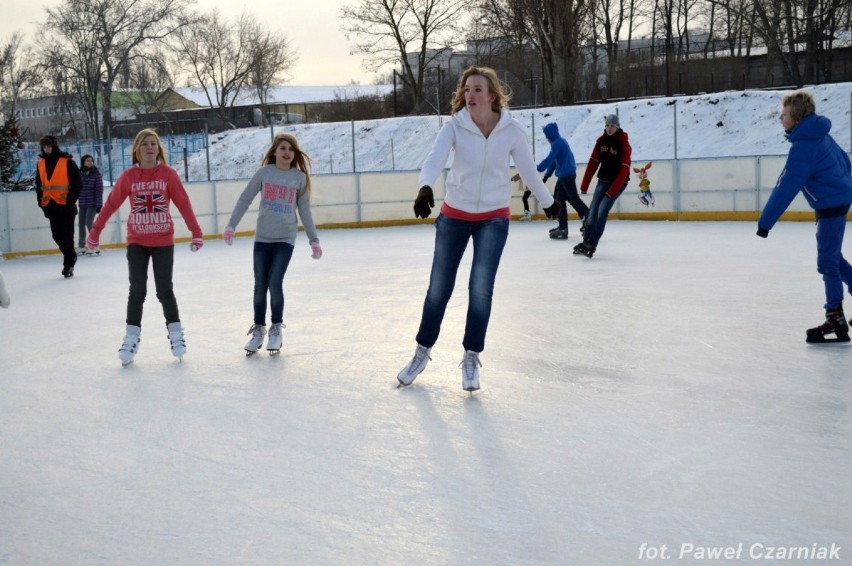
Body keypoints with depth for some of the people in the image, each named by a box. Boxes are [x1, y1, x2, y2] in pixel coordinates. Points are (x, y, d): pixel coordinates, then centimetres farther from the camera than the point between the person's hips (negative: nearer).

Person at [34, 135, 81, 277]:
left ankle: (68, 264, 3)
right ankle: (71, 256, 29)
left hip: (66, 205, -5)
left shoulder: (67, 162, -8)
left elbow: (77, 183, -7)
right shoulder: (41, 163, 9)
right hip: (51, 206, 5)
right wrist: (41, 201, 7)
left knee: (67, 235, -4)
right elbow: (39, 184, 16)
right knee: (57, 235, 9)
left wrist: (71, 200, -13)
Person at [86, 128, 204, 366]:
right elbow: (111, 204, 0)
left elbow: (183, 204, -6)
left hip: (163, 242, -1)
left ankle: (176, 335, 21)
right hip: (137, 242, 1)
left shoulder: (168, 174, -6)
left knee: (165, 290, 6)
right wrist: (95, 232, 1)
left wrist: (196, 233, -9)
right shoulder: (128, 176, -4)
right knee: (137, 291, 4)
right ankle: (131, 338, 13)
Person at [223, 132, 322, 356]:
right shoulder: (264, 173, -2)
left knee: (275, 283, -9)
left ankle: (276, 328, 9)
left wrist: (314, 240, 4)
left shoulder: (300, 177, -1)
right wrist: (231, 226, -5)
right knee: (260, 285, 5)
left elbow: (304, 211, 5)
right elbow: (244, 200, 1)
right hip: (262, 238, 1)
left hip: (286, 239, -1)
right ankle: (258, 329, 21)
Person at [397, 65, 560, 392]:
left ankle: (471, 358, 9)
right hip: (454, 215, 1)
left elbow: (527, 169, 2)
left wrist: (548, 201, 14)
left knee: (481, 289, -9)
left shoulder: (511, 130, -12)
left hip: (494, 218, 0)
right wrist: (425, 188, -50)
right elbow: (435, 159, -30)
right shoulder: (455, 126, -14)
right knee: (439, 288, 8)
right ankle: (422, 352, 26)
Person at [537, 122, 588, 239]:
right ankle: (562, 226, 15)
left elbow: (550, 158, -22)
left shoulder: (558, 142, -14)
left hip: (567, 174, -10)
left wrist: (538, 169, -22)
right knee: (558, 199, 11)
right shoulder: (558, 142, 16)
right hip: (563, 175, 10)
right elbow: (554, 161, 20)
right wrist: (547, 175, 19)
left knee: (573, 199, -7)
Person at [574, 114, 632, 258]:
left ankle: (591, 245, -17)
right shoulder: (601, 141, 0)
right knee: (592, 211, 1)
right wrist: (584, 185, -2)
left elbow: (624, 170, -20)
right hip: (603, 180, 6)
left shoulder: (624, 144, -17)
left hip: (618, 182, -6)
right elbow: (593, 163, 1)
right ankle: (586, 241, 11)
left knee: (602, 210, -17)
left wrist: (612, 191, -25)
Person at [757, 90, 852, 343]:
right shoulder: (821, 134, 4)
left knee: (828, 262, -4)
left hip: (831, 206, -10)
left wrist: (765, 222, -20)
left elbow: (785, 190, -24)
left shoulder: (803, 148, -23)